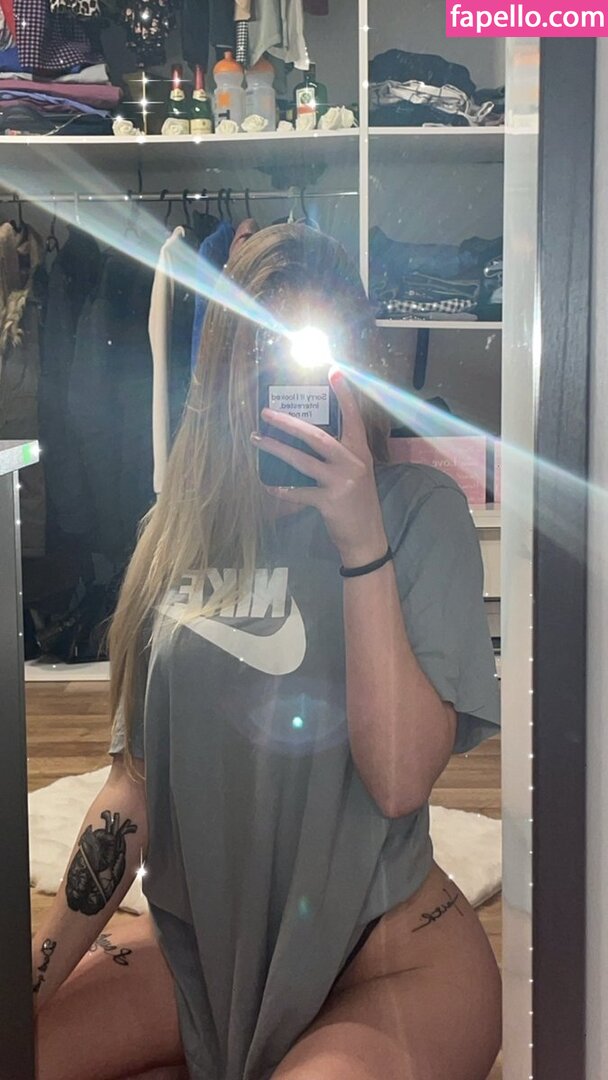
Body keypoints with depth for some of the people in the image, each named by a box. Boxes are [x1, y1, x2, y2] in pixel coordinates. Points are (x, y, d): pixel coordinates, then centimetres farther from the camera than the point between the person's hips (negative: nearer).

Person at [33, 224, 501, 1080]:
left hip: (389, 960, -4)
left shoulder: (419, 511, -10)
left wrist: (361, 542, -25)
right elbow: (137, 780, 5)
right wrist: (40, 971, 1)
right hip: (198, 944, 5)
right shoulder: (182, 528, 3)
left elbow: (400, 779, -20)